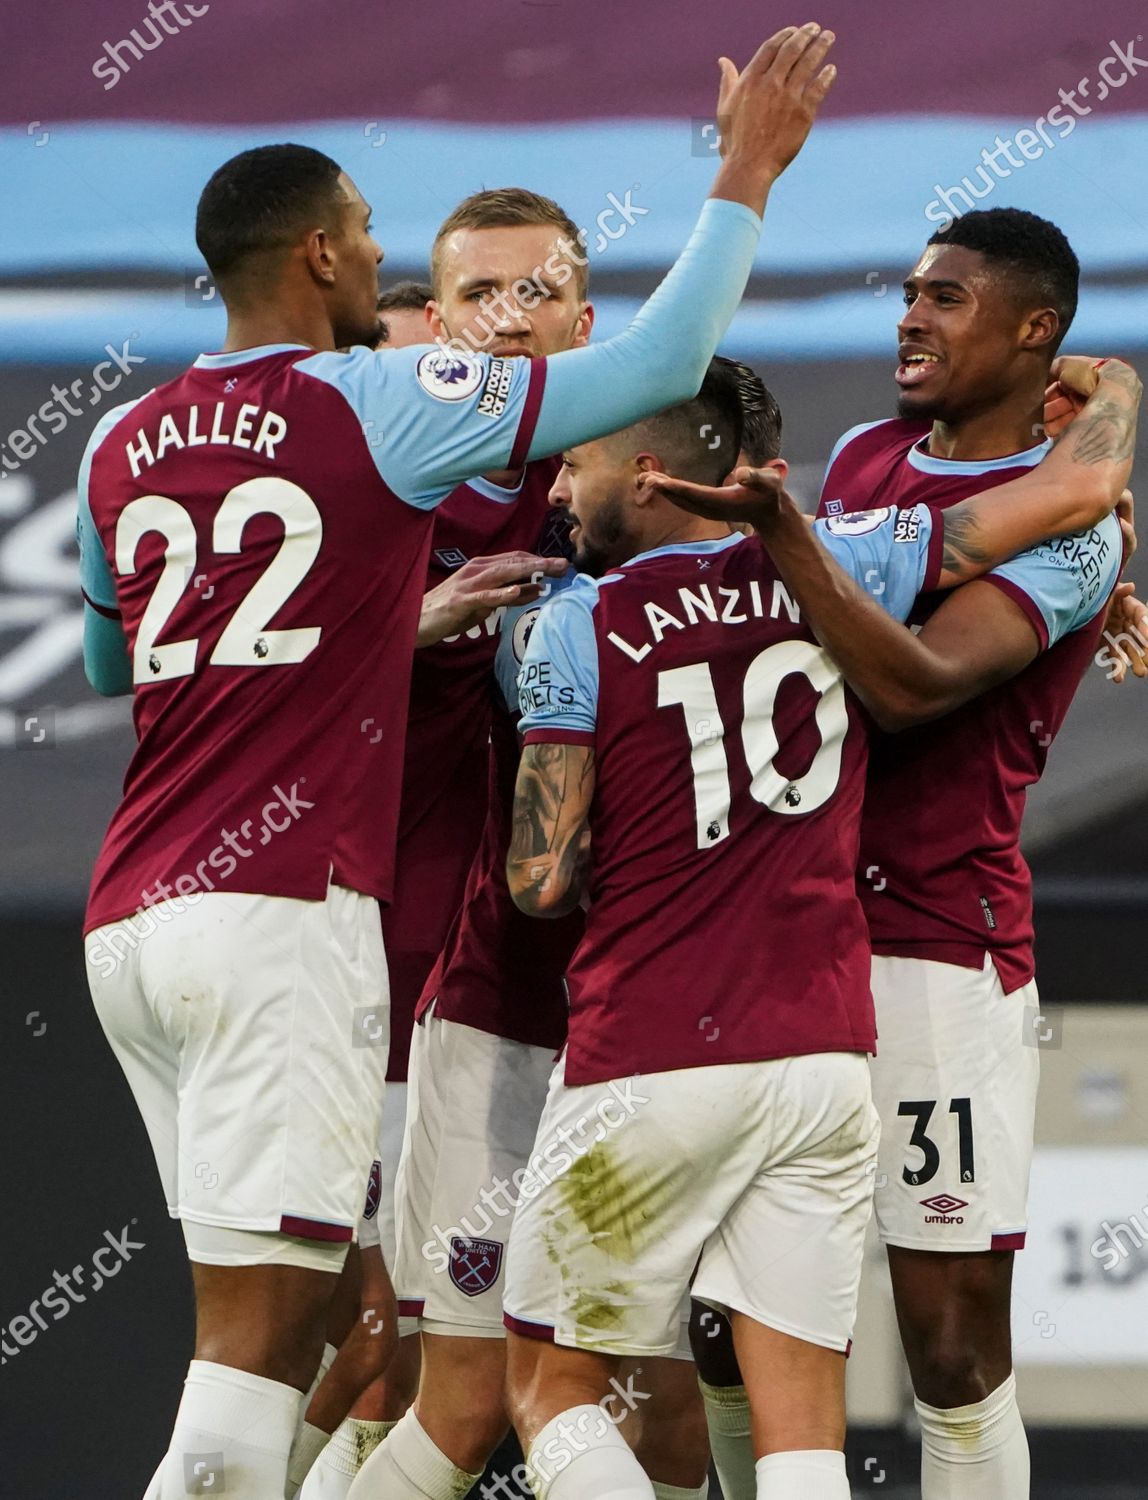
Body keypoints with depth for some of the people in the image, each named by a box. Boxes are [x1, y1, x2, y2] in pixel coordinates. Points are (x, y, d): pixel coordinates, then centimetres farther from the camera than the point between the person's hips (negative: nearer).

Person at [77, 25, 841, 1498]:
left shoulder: (121, 446, 14)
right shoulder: (375, 406, -3)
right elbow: (657, 367, -1)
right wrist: (746, 176, 11)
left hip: (132, 920, 7)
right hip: (285, 916, -7)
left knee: (258, 1313, 14)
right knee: (260, 1334, -10)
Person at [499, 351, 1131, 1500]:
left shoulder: (581, 624, -5)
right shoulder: (839, 566, 4)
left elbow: (541, 880, -9)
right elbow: (1083, 490, 9)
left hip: (647, 1066, -4)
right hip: (824, 1055, 4)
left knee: (551, 1392, 10)